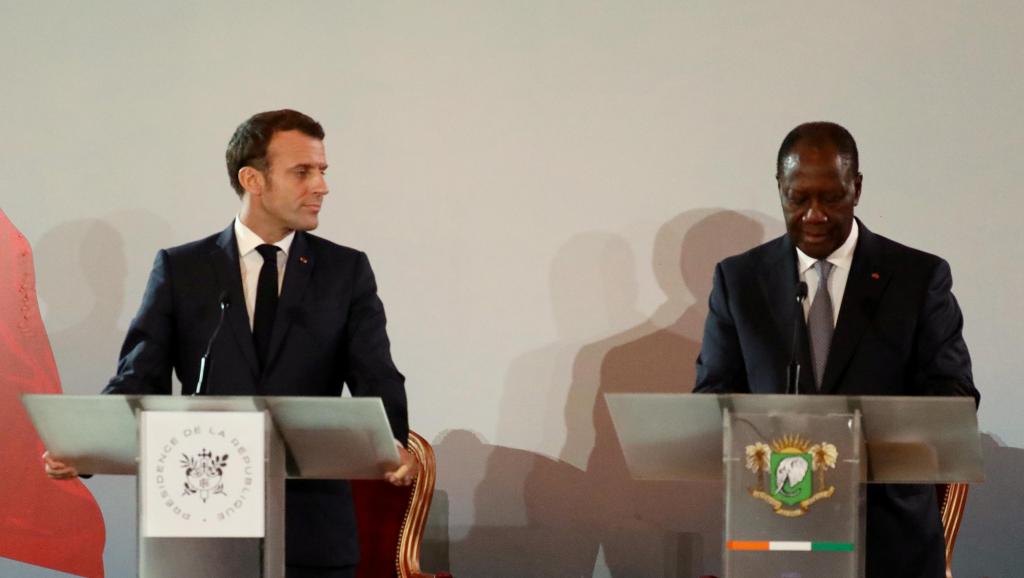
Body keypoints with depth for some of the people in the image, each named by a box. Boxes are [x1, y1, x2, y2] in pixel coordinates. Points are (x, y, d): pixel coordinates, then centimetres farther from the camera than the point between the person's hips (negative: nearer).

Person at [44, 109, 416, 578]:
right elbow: (140, 379, -1)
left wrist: (392, 446, -26)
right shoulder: (180, 270, 5)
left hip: (312, 526, 1)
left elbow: (376, 378, -4)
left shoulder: (347, 271, 7)